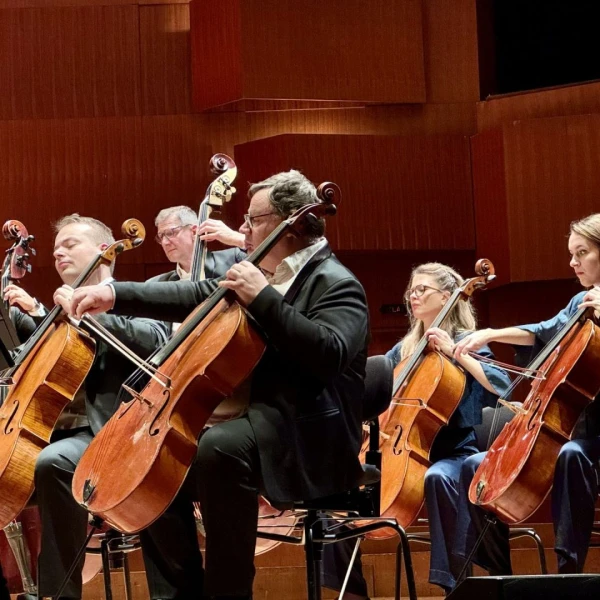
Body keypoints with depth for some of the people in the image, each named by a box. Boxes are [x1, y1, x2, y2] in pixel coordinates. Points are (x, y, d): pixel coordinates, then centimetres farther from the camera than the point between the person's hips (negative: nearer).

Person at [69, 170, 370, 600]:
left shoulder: (336, 285, -11)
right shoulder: (265, 276, 16)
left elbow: (329, 354, -29)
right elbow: (194, 298, 20)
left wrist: (263, 298, -27)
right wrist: (116, 295, 12)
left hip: (308, 438, -10)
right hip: (256, 419, 10)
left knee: (218, 447, -35)